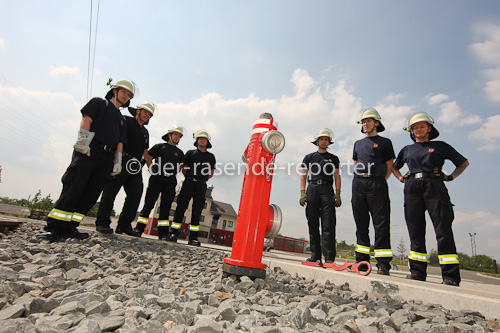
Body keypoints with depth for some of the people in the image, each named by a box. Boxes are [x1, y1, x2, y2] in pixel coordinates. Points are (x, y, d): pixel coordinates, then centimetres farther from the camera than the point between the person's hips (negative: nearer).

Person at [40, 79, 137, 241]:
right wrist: (83, 140, -14)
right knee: (74, 188, -13)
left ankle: (69, 227, 2)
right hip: (88, 151, -5)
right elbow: (86, 119, 0)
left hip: (107, 157, 6)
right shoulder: (99, 102, 16)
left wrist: (118, 161, 9)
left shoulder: (122, 119, 29)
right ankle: (54, 228, -11)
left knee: (91, 194, -2)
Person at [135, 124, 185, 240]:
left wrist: (173, 172, 13)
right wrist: (151, 169, 1)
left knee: (165, 207, 2)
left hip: (170, 181, 2)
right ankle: (139, 228, 3)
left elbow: (180, 166, 25)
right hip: (156, 179, -2)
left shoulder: (179, 152, 18)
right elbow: (148, 158, 8)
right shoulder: (159, 147, 10)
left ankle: (163, 233, 3)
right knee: (148, 204, -3)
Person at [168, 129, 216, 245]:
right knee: (181, 207, -4)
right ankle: (173, 233, 3)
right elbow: (184, 169, 11)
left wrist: (202, 179, 9)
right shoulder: (190, 153, 10)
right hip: (189, 183, -1)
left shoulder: (211, 156, 14)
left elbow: (211, 173, 17)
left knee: (197, 210, 0)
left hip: (201, 185, 1)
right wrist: (190, 179, 11)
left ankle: (193, 237, 3)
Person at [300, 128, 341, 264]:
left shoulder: (333, 158, 18)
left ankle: (329, 257, -8)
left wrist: (338, 194, 0)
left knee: (328, 225, -8)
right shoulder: (309, 157, 18)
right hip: (312, 188, 1)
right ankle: (315, 254, 7)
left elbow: (337, 177, 12)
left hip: (327, 189, -1)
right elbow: (303, 176, 12)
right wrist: (303, 192, -1)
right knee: (313, 224, 0)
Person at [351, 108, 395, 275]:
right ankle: (362, 261, 10)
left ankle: (383, 264, -4)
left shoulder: (385, 142, 10)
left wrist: (378, 181, 1)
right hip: (358, 183, 4)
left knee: (381, 224, -7)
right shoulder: (358, 144, 22)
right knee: (361, 224, 4)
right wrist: (360, 181, 13)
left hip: (377, 183, -4)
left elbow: (389, 167, 7)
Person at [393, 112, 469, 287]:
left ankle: (450, 276, -4)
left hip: (434, 186, -2)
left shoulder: (440, 146, 14)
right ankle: (417, 271, 5)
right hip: (412, 189, 3)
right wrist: (402, 178, 17)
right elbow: (394, 167, 34)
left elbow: (464, 162, 20)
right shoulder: (407, 150, 21)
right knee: (415, 231, 0)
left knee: (443, 231, -8)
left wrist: (451, 177, 5)